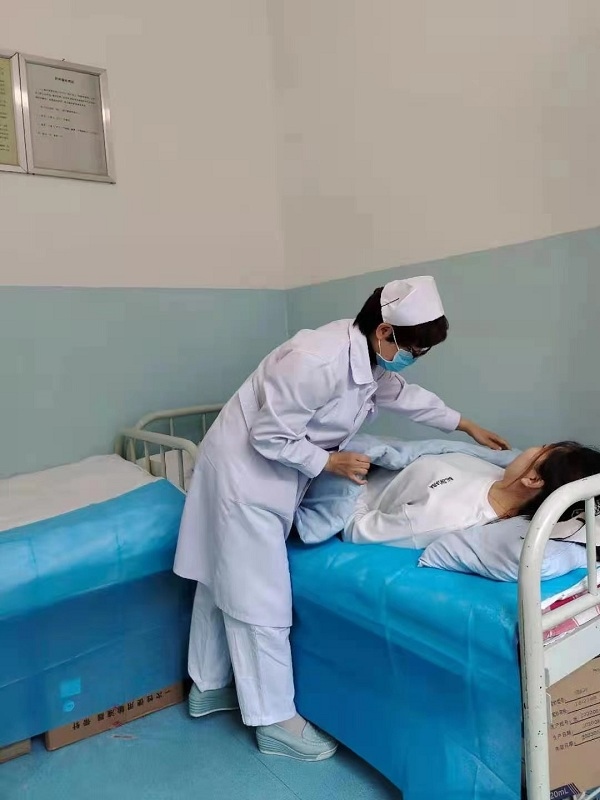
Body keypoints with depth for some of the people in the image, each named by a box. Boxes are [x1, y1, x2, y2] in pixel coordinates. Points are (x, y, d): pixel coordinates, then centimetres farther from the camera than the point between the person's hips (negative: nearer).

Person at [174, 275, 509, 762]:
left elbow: (404, 395, 18)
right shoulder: (317, 361, -30)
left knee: (224, 581, 20)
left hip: (266, 476, 9)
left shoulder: (369, 359, 0)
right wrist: (330, 462, -17)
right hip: (245, 473, -9)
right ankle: (274, 721, 19)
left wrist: (467, 425, 26)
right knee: (258, 597, 2)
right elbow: (269, 436, -25)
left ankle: (208, 688, 38)